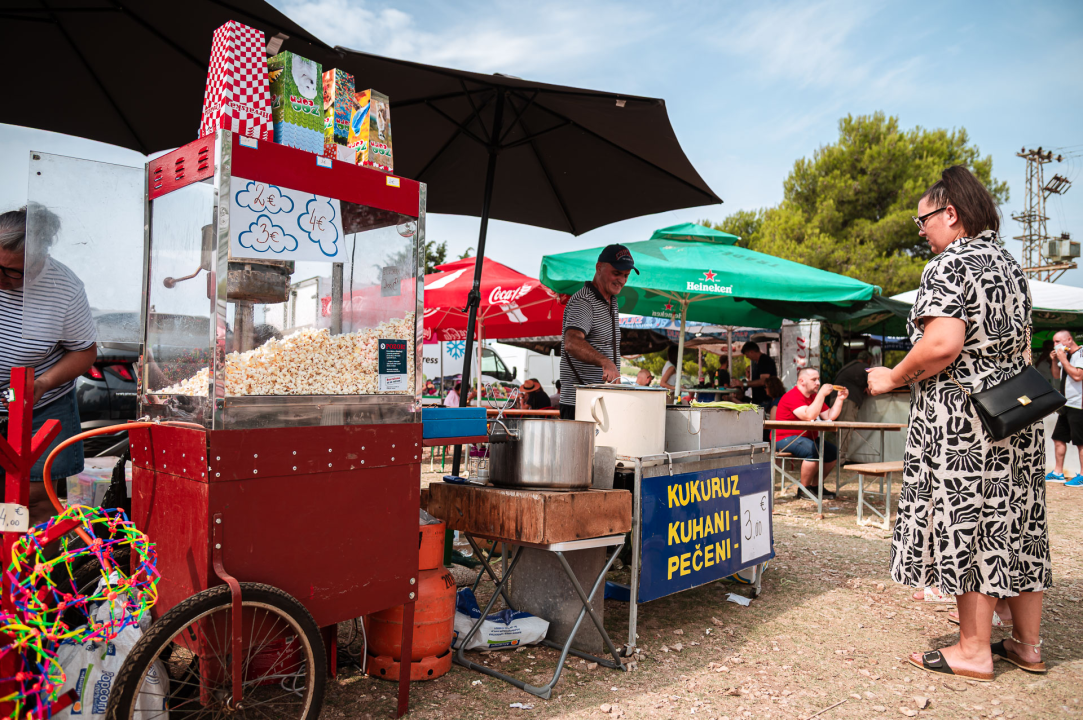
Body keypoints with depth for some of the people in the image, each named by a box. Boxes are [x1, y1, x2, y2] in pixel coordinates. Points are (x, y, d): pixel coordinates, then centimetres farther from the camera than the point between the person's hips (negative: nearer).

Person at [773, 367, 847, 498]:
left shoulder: (814, 396, 14)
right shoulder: (792, 396, -17)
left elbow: (829, 416, 9)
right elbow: (808, 416, -31)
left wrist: (840, 399, -1)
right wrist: (822, 394, -27)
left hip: (806, 438, 10)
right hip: (786, 439, -10)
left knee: (833, 453, -2)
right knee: (815, 451, -30)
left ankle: (815, 486, 11)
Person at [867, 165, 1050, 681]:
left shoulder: (947, 267, -12)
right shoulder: (1010, 264, 16)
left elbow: (942, 345, -24)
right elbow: (1022, 345, 22)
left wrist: (892, 378, -11)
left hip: (960, 418, -9)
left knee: (965, 524, -1)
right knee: (1017, 524, 13)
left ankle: (974, 651, 8)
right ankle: (1028, 644, 24)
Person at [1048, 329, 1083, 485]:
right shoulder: (1065, 355, 14)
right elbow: (1057, 376, 21)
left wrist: (1063, 359, -16)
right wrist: (1054, 361, 6)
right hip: (1066, 404, 9)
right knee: (1059, 438, 11)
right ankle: (1058, 473, 18)